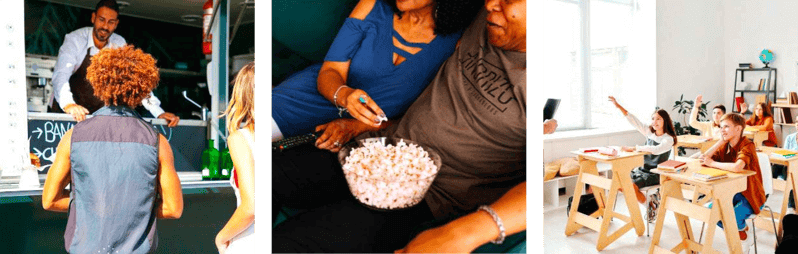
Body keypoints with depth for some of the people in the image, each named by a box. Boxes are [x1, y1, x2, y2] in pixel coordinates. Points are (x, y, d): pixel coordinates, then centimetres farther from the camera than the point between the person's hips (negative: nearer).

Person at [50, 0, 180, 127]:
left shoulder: (119, 44, -4)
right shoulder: (75, 40, -13)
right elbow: (60, 75, -26)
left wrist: (159, 112, -18)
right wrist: (68, 104, -48)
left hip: (97, 115, 2)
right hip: (65, 112, -2)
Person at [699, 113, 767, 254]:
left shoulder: (747, 146, -20)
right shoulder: (725, 146, 2)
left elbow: (737, 167, -40)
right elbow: (703, 159, -9)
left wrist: (712, 163, -25)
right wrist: (721, 141, -11)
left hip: (750, 196, -7)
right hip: (732, 192, 7)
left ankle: (745, 237, 9)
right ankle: (742, 230, 13)